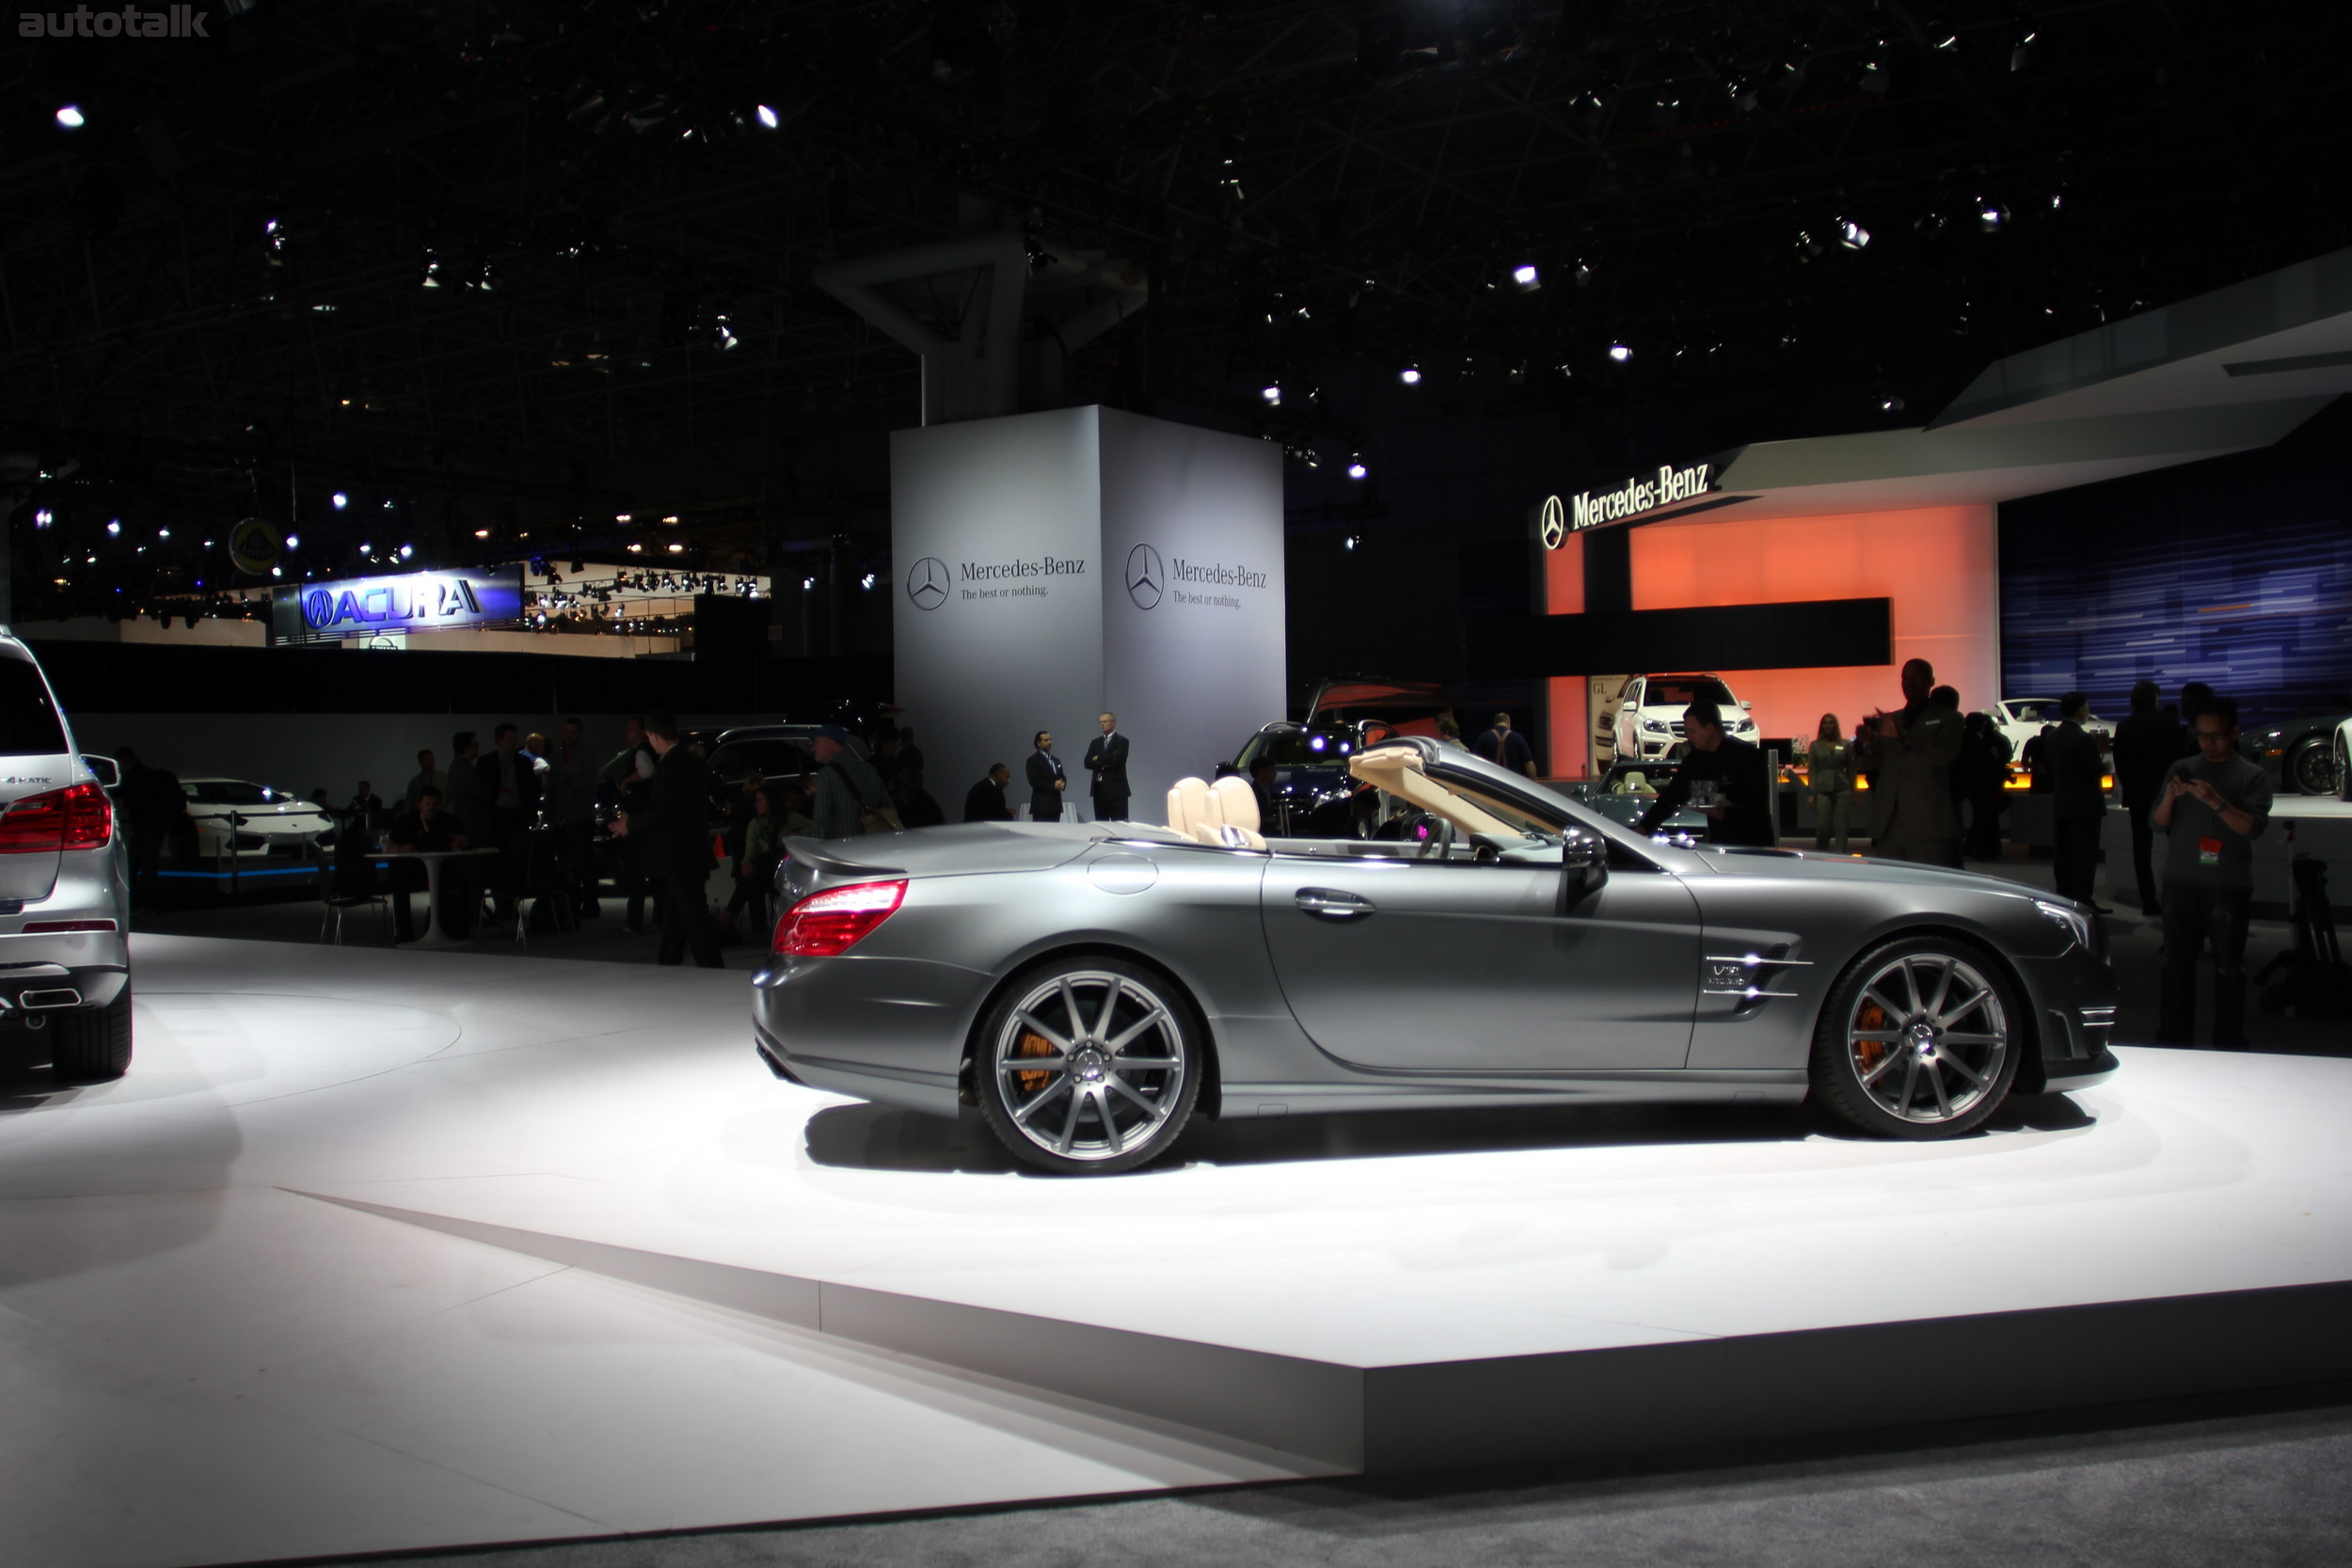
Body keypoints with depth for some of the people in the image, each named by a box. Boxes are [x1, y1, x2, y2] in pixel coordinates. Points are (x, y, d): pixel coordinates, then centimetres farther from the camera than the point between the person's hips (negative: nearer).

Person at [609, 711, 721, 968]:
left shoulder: (666, 766, -16)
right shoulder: (697, 763, 11)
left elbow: (659, 811, -19)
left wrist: (629, 825, -2)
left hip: (676, 853, -9)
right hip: (696, 849, 9)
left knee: (690, 912, -8)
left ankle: (711, 965, -9)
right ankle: (669, 960, 25)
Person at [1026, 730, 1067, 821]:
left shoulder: (1056, 760, 22)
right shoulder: (1033, 760, -2)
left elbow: (1063, 777, 21)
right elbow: (1034, 781, -13)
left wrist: (1062, 784, -4)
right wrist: (1053, 786, -17)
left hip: (1056, 804, 7)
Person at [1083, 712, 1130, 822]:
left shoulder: (1121, 741, 0)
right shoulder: (1095, 742, 16)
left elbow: (1116, 759, -16)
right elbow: (1088, 763, 5)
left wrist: (1098, 759, -3)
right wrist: (1103, 764, -9)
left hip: (1116, 789, -5)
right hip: (1099, 789, 5)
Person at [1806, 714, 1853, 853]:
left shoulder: (1845, 745, 8)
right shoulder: (1815, 745, 7)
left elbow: (1851, 769, 9)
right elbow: (1811, 771, 4)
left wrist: (1853, 792, 5)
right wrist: (1812, 793, -3)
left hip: (1842, 789, 1)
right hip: (1823, 790, -1)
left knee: (1841, 826, -2)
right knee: (1823, 825, -6)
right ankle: (1821, 853, 14)